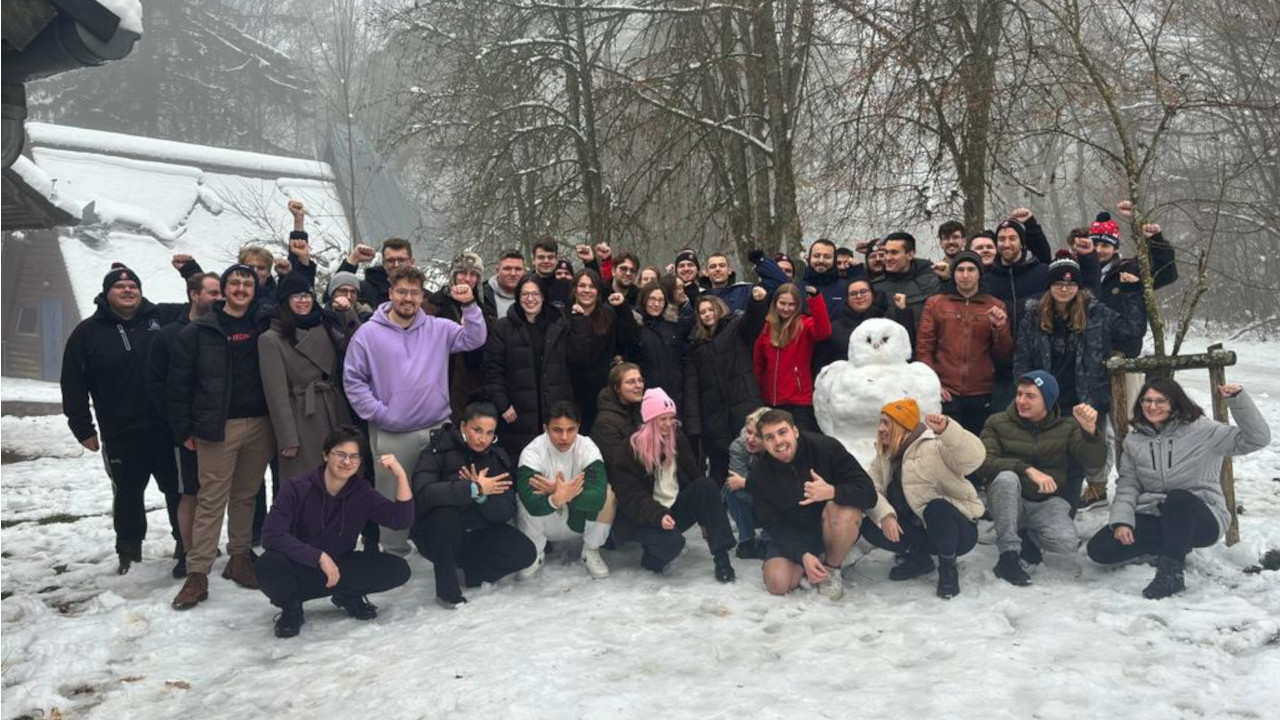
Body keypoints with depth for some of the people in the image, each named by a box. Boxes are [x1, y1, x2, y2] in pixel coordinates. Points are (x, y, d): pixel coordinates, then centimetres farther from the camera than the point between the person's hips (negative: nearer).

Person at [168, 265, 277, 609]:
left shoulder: (264, 326, 8)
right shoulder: (199, 331, 1)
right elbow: (179, 382, 1)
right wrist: (184, 429, -1)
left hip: (259, 425, 3)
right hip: (218, 427, -2)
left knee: (246, 496, 11)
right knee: (211, 499, -2)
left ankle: (239, 558, 22)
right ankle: (197, 573, 3)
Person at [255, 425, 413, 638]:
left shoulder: (362, 494, -5)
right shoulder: (297, 488, -15)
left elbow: (402, 519, -14)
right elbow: (271, 535, -23)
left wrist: (400, 474, -25)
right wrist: (319, 557, -27)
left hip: (339, 568, 3)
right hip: (297, 568, -3)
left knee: (398, 569, -18)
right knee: (267, 567, -37)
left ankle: (349, 596, 8)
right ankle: (291, 607, -4)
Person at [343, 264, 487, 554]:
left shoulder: (438, 328, 5)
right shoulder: (368, 333, -1)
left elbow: (474, 339, -3)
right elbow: (352, 380, -1)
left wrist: (469, 305, -15)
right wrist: (378, 412, -8)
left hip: (438, 430, 2)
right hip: (392, 435, -2)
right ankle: (395, 552, 22)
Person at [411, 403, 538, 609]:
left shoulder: (498, 457, -3)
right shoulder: (438, 451, -16)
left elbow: (506, 512, -10)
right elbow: (423, 493, -36)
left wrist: (483, 496, -29)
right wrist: (474, 489, -35)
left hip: (475, 534, 4)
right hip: (436, 535, -4)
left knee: (524, 553, -16)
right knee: (445, 509, -36)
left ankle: (471, 570, 8)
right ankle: (446, 589, -18)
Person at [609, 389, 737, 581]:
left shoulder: (678, 439, 4)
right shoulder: (632, 449, -13)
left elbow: (694, 476, 9)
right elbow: (631, 496, -18)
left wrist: (708, 518, 1)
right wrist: (658, 516, -33)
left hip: (676, 508, 6)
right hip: (646, 518, -5)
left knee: (707, 485, -21)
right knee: (672, 542, -35)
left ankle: (721, 555, -23)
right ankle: (651, 558, 2)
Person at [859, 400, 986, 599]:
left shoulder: (933, 447, -19)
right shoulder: (885, 454, 3)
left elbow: (974, 457, -36)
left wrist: (946, 429, -51)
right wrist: (885, 515, -26)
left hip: (958, 528, -6)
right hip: (922, 529, 6)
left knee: (936, 508, -39)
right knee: (870, 527, -14)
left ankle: (948, 568, -14)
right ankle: (918, 558, 6)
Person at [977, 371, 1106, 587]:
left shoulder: (1066, 427, 3)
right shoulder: (997, 423, -3)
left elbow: (1093, 462, -12)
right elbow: (983, 463, -17)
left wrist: (1090, 431, -32)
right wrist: (1027, 469, -31)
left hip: (1047, 502, 1)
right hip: (1009, 503, -1)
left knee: (1066, 541, -30)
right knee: (1007, 477, -34)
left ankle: (1026, 537, 5)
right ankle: (1008, 556, -25)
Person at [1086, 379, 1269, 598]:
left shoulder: (1200, 430, -5)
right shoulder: (1133, 440, 8)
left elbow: (1257, 439, -12)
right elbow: (1128, 485, 5)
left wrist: (1238, 399, -24)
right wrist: (1122, 520, -11)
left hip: (1200, 519, -5)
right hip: (1153, 518, 5)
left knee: (1178, 498, -40)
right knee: (1098, 548, -16)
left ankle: (1171, 572, -30)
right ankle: (1176, 546, 2)